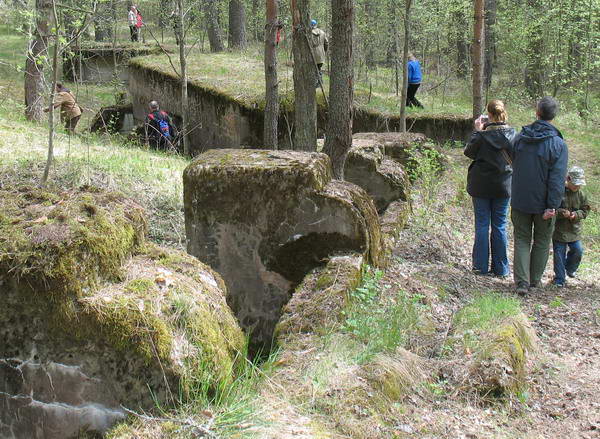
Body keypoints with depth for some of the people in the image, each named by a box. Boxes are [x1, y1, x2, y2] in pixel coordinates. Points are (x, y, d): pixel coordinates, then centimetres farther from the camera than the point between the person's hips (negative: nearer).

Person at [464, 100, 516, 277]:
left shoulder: (483, 135, -15)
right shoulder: (512, 135, -7)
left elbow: (469, 152, -2)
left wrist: (477, 131, 4)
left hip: (481, 186, -2)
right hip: (503, 187, 2)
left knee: (482, 225, 6)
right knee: (500, 226, 9)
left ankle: (481, 266, 8)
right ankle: (500, 268, 12)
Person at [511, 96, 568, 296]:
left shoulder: (520, 138, -4)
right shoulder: (558, 144, -14)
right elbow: (558, 179, -17)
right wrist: (552, 206, -15)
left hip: (520, 201, 2)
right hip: (543, 203, -2)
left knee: (522, 240, 10)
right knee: (542, 242, 15)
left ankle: (522, 281, -1)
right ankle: (535, 279, 24)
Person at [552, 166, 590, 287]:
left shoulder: (581, 194, 3)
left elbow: (585, 210, 7)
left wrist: (576, 215, -13)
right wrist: (561, 213, -26)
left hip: (574, 230, 4)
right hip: (559, 230, -4)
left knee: (578, 250, 3)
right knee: (559, 253, 0)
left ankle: (570, 268, 34)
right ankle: (559, 279, 11)